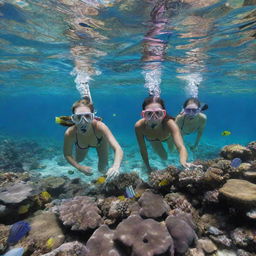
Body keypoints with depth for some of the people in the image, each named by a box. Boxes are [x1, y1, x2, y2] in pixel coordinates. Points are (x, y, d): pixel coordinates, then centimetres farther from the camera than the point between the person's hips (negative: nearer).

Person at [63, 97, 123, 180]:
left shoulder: (99, 126, -47)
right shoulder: (70, 133, -41)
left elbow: (118, 149, -53)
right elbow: (67, 154, -21)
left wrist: (116, 166, -71)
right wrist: (79, 167, -36)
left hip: (101, 141, -1)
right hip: (81, 145, 2)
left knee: (102, 170, 11)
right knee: (78, 160, 31)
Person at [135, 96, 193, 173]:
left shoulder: (169, 123, -46)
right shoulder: (139, 126, -42)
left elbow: (181, 147, -58)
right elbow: (142, 149, -27)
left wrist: (183, 162, -79)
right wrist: (148, 167, -18)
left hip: (168, 136, 0)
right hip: (152, 140, 0)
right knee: (164, 157, 23)